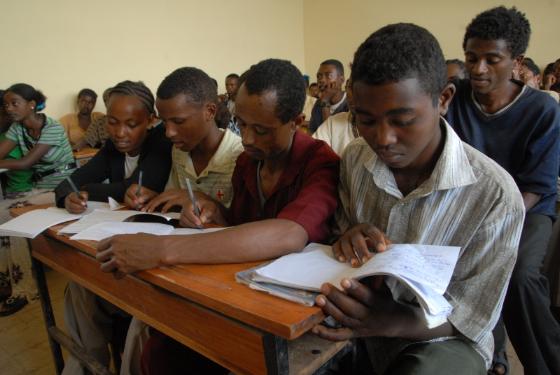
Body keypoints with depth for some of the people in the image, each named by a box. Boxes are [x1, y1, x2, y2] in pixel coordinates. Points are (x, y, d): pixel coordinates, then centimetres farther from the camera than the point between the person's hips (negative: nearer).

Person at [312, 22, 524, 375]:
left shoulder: (495, 196, -21)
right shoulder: (354, 158, -7)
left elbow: (472, 316, -14)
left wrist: (394, 322, -33)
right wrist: (350, 238, -20)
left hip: (437, 339, -3)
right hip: (357, 320, 4)